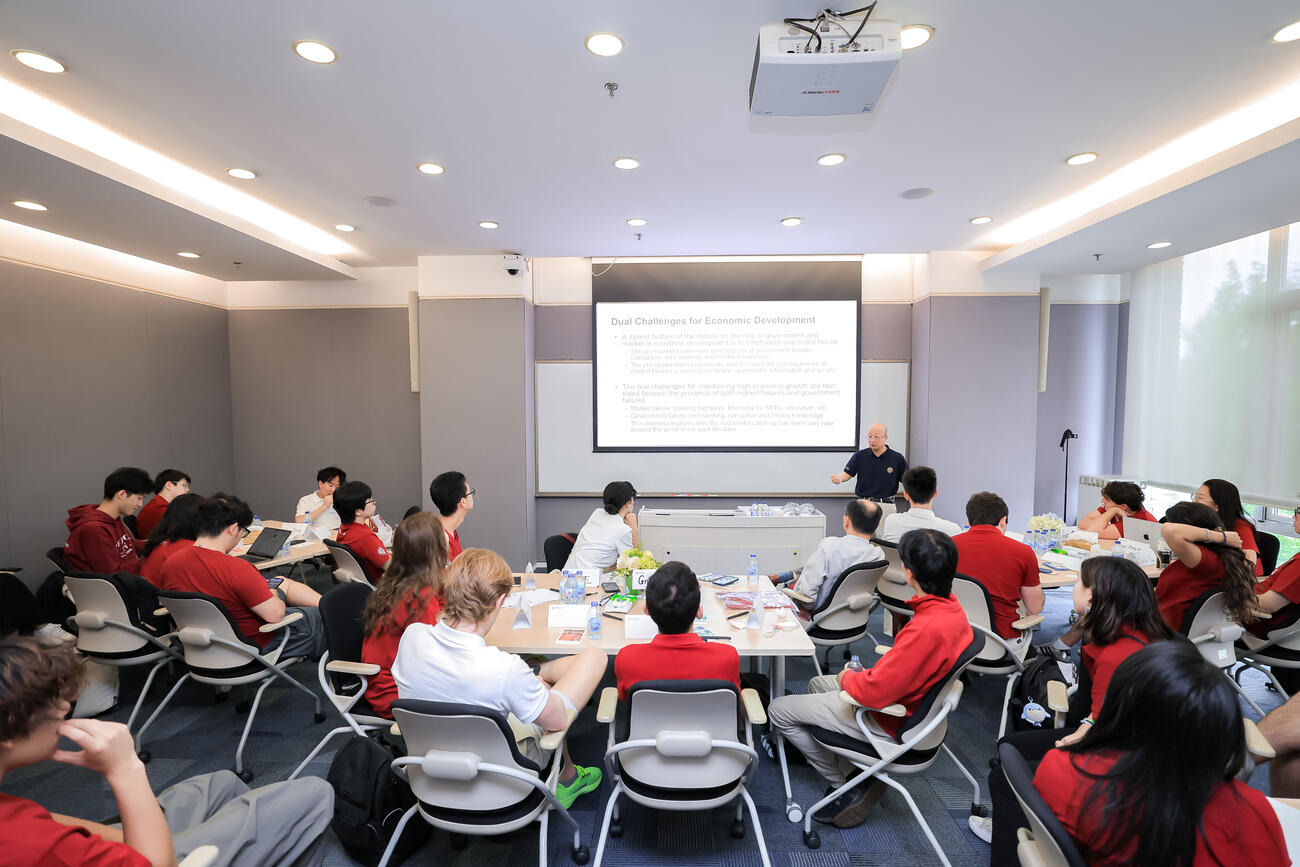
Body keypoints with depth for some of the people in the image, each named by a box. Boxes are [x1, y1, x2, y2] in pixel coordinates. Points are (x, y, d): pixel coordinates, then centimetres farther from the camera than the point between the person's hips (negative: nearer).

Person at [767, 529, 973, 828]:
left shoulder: (927, 629, -36)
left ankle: (845, 785, 14)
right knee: (817, 684, 28)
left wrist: (848, 677, -11)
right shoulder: (952, 608, -7)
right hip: (911, 698, 9)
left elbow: (874, 691, -32)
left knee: (779, 711, 2)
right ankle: (854, 773, 20)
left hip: (886, 718, -9)